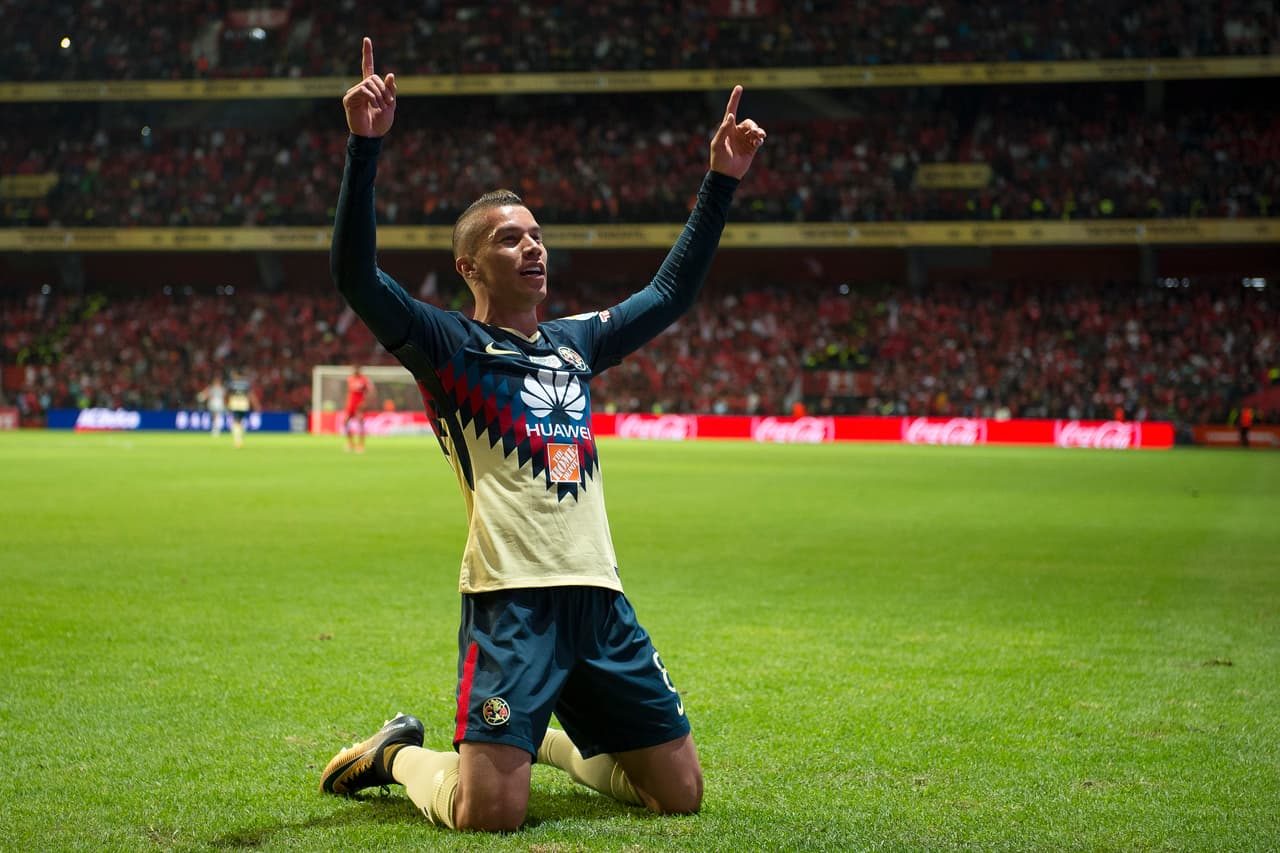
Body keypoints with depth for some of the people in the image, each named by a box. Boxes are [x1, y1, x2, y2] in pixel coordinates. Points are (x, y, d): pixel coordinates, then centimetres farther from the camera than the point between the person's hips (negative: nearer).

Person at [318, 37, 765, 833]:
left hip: (600, 597, 6)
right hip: (512, 600, -6)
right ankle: (399, 754, 17)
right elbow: (356, 273, -13)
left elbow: (672, 291, 27)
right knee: (489, 814, -16)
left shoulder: (575, 343, 19)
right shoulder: (449, 346, 1)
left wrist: (721, 181, 22)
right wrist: (365, 147, -23)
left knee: (681, 793, 7)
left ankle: (556, 738, 34)